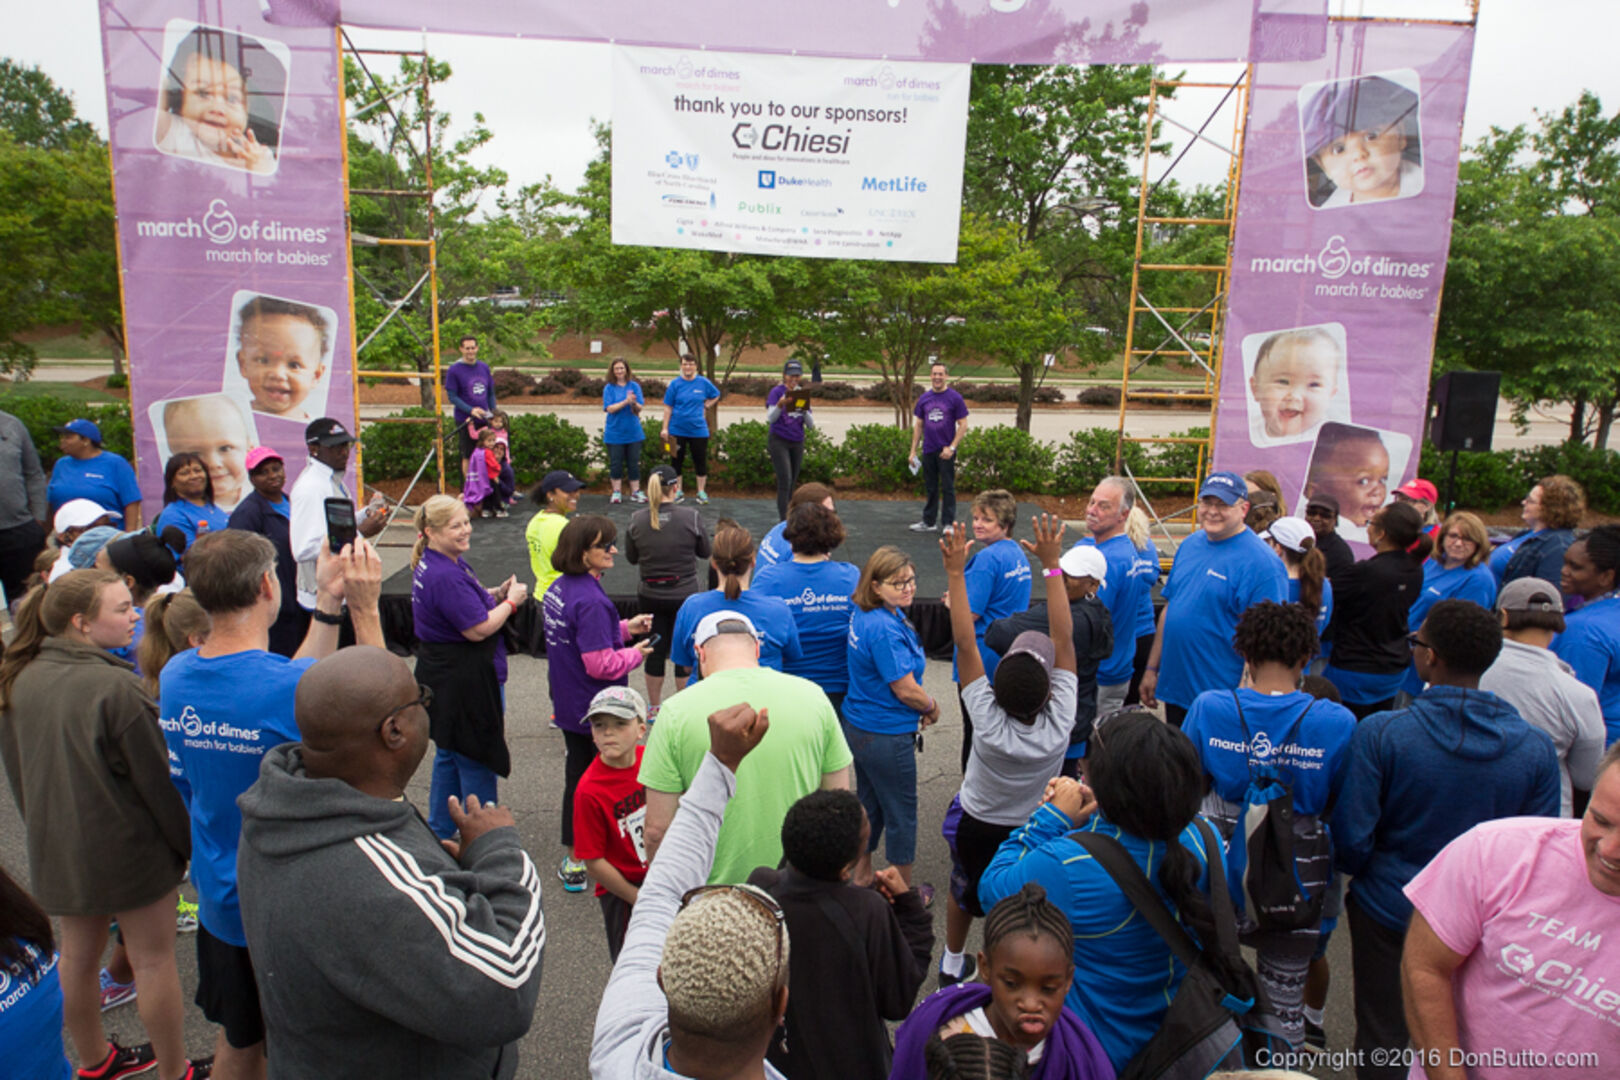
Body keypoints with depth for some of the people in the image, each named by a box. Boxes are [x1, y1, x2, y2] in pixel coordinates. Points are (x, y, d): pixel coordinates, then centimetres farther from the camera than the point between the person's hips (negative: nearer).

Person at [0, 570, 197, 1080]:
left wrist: (43, 829, 23)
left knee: (77, 955, 23)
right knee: (153, 959, 9)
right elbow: (155, 776, -19)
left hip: (56, 848, 7)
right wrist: (187, 842, -7)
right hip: (128, 846, -7)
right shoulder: (114, 687, -26)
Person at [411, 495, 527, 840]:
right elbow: (479, 629, -25)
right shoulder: (445, 576, -26)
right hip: (464, 682, -11)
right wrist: (511, 601, -12)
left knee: (449, 754, 22)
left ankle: (440, 831, 36)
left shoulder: (438, 564, 6)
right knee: (477, 760, 2)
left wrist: (496, 594, 3)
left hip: (442, 676, 11)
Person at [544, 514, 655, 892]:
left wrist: (623, 628, 7)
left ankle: (573, 861, 31)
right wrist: (635, 654, -11)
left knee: (577, 777, 19)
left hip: (569, 705, 9)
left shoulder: (557, 589, 3)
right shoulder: (590, 600, -26)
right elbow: (600, 665, -27)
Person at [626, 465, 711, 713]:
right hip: (685, 595, -2)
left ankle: (654, 708, 27)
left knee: (655, 649, 15)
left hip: (649, 596, 2)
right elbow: (706, 552, -2)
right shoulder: (690, 517, -14)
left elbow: (631, 558, 3)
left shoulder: (637, 520, -8)